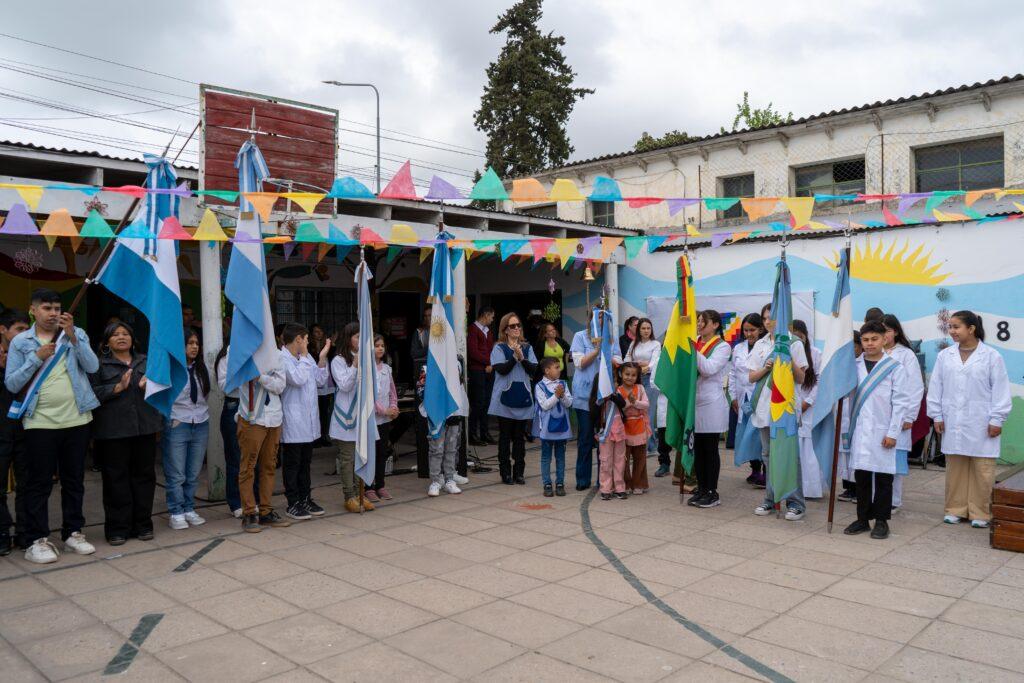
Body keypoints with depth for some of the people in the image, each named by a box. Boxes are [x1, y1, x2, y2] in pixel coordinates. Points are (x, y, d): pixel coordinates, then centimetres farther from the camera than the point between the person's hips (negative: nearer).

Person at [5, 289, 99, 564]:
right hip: (40, 423, -2)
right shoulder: (20, 342, 3)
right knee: (39, 482, 1)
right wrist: (37, 358, -13)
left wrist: (72, 335, -16)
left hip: (76, 419, 2)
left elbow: (93, 366, -8)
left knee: (74, 479, 10)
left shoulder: (77, 335, 6)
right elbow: (11, 383, -3)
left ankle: (73, 532, 21)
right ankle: (37, 540, 9)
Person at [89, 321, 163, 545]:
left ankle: (143, 524, 17)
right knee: (116, 479, 0)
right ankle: (117, 528, 9)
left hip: (145, 427, 4)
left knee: (144, 476, 7)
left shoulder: (146, 362, 17)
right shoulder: (99, 364, 3)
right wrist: (118, 387, -17)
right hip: (113, 431, -4)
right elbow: (92, 393, -8)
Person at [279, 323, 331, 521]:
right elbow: (298, 379, -24)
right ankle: (293, 504, 12)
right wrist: (304, 356, -13)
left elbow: (320, 381, 10)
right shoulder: (282, 359, -13)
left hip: (309, 420, 8)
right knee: (292, 464, 3)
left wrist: (322, 358, 3)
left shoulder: (306, 357, 11)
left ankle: (305, 499, 26)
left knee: (305, 462, 16)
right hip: (292, 422, -8)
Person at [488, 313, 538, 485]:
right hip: (505, 397, -3)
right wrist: (514, 357, -22)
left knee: (520, 437, 7)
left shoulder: (527, 348, 9)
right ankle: (505, 473, 11)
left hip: (522, 397, 3)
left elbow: (533, 369, -1)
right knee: (505, 437, 4)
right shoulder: (499, 348, -1)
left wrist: (522, 358, -15)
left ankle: (519, 472, 15)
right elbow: (501, 369, -14)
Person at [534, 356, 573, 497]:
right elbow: (545, 405, -14)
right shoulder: (540, 386, -8)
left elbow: (569, 403, 0)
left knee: (560, 456, 10)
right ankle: (547, 484, 13)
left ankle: (560, 483, 19)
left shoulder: (562, 384, 3)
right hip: (547, 426, -4)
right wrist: (556, 395, -20)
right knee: (546, 456, 5)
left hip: (562, 425, 4)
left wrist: (562, 395, -18)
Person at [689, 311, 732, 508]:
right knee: (697, 448, 9)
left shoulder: (722, 347, -3)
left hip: (712, 403, -5)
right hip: (694, 401, 5)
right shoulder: (694, 343, 10)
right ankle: (701, 489, 19)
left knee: (710, 449, 1)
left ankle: (712, 492, 9)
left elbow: (709, 369, -18)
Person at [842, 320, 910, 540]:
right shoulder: (854, 366, 6)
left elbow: (899, 403, -3)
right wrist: (847, 427, 1)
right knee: (861, 476, 8)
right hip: (859, 431, 3)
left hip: (882, 432, -3)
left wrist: (893, 433, -7)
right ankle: (863, 519, 19)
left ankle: (881, 520, 16)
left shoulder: (895, 367, -2)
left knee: (883, 477, 5)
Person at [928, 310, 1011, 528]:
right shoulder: (944, 356, 5)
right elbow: (936, 387, 8)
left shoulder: (991, 356, -3)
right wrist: (937, 415, 5)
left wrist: (997, 420, -5)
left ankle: (980, 513, 13)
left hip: (981, 424, -3)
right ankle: (956, 509, 19)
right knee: (955, 467, 8)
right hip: (953, 423, 3)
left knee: (983, 469, 2)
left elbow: (1000, 389, -3)